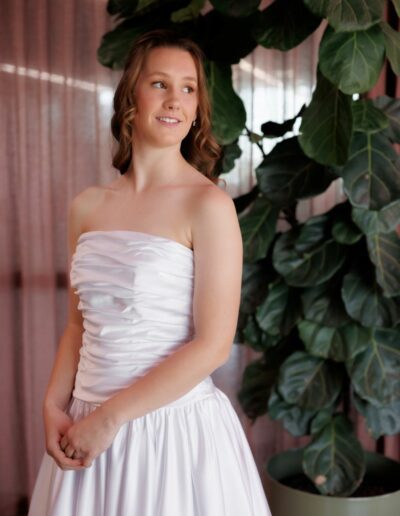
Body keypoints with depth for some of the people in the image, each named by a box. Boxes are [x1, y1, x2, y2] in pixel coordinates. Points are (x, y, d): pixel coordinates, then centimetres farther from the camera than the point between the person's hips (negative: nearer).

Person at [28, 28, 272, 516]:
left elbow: (213, 345, -15)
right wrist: (54, 407, -2)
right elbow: (78, 326, 11)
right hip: (87, 428, 5)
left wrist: (110, 418, -13)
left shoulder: (208, 204, -12)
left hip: (175, 426, -4)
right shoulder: (86, 206, 4)